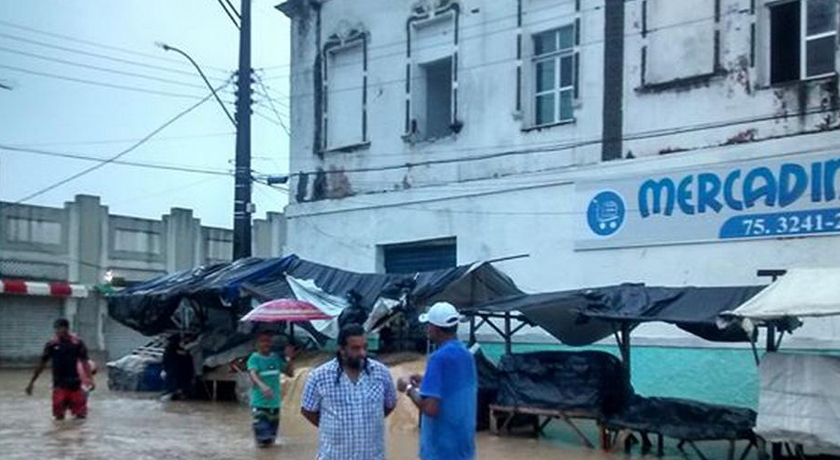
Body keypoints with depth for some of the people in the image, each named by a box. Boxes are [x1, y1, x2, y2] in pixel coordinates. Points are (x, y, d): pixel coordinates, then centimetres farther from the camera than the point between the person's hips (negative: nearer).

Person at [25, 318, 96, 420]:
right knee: (59, 415, -4)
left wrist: (90, 379, -14)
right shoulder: (51, 344, -2)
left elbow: (85, 362, -5)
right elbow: (42, 364, 3)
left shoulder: (77, 342, -6)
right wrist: (32, 382, 3)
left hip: (74, 383, -1)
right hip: (59, 384, 1)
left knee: (81, 415, 2)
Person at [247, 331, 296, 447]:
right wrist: (262, 386, -45)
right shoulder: (254, 358, -9)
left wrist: (289, 358, -5)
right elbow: (252, 373, -27)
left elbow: (290, 373, 11)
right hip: (259, 402, -5)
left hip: (274, 401, 5)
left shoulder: (276, 358, 7)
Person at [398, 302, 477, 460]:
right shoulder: (466, 354, 7)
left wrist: (409, 388, -9)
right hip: (463, 444, 8)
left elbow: (430, 408, -26)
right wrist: (426, 383, 18)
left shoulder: (440, 358, -20)